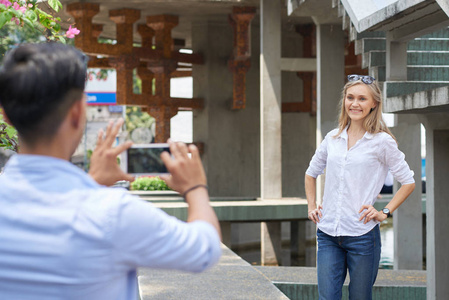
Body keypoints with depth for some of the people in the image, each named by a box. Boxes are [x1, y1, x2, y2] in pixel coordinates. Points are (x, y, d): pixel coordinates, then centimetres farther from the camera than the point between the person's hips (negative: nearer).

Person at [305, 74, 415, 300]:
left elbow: (408, 182, 4)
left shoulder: (382, 142, -3)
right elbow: (311, 173, 25)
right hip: (328, 233, 4)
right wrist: (311, 206, 14)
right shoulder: (333, 138, 9)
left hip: (362, 234, -3)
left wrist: (385, 212, -4)